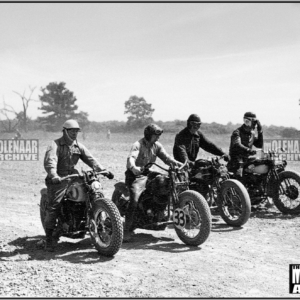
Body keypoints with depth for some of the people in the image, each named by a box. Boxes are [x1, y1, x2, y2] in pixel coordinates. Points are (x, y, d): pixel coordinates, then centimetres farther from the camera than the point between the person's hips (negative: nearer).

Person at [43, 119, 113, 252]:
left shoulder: (78, 146, 14)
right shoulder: (55, 145, -6)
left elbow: (90, 159, 9)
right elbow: (50, 161, -22)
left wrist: (103, 170, -5)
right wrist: (54, 175, -41)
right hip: (59, 179, -6)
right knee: (53, 206, -14)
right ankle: (49, 238, -6)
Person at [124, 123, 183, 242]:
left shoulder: (157, 145, 9)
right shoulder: (138, 145, -13)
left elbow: (165, 156, 2)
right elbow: (131, 158, -30)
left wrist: (175, 162, -18)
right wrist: (134, 168, -51)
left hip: (149, 174, 7)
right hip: (136, 175, -7)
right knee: (135, 199, -24)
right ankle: (127, 230, -20)